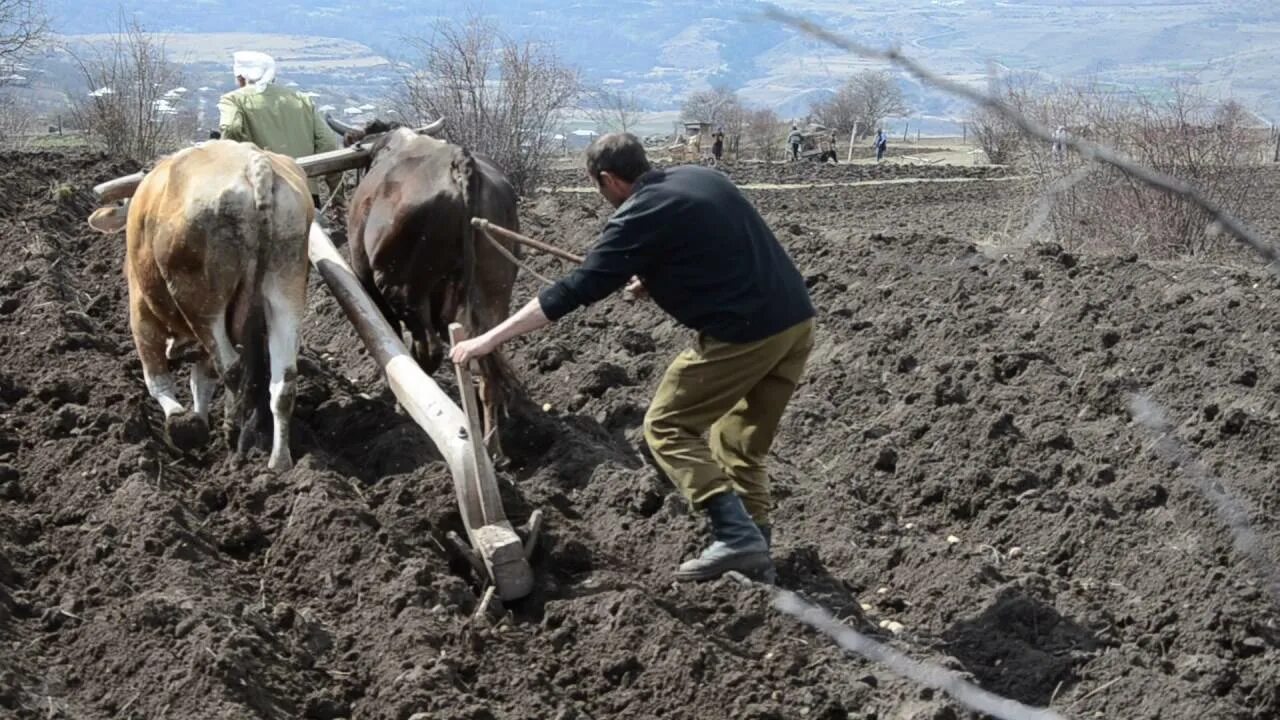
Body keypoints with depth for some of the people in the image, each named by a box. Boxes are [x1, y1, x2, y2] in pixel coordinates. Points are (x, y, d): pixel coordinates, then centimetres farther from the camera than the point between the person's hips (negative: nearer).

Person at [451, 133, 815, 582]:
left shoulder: (640, 215, -8)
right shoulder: (698, 177, 16)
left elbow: (575, 291, -10)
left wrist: (490, 339, -7)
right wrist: (655, 281, 24)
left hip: (745, 335, -8)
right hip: (797, 320, 8)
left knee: (667, 428, 5)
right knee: (742, 443, 20)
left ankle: (735, 534, -7)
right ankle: (755, 546, 16)